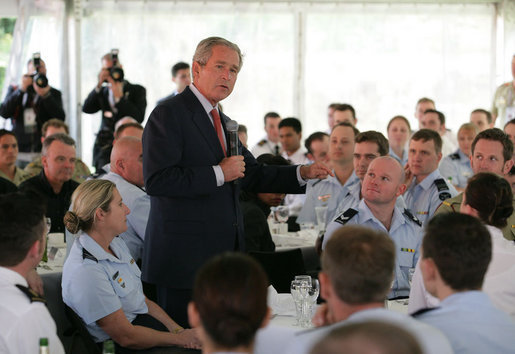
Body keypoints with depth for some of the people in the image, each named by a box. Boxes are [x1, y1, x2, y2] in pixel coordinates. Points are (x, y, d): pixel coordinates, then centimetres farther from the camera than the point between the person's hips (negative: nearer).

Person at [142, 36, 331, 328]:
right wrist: (218, 174, -16)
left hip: (224, 254, 8)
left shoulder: (224, 123, 20)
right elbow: (156, 180, -20)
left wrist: (302, 173, 10)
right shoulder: (170, 115, -9)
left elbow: (251, 175, 23)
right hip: (185, 257, -8)